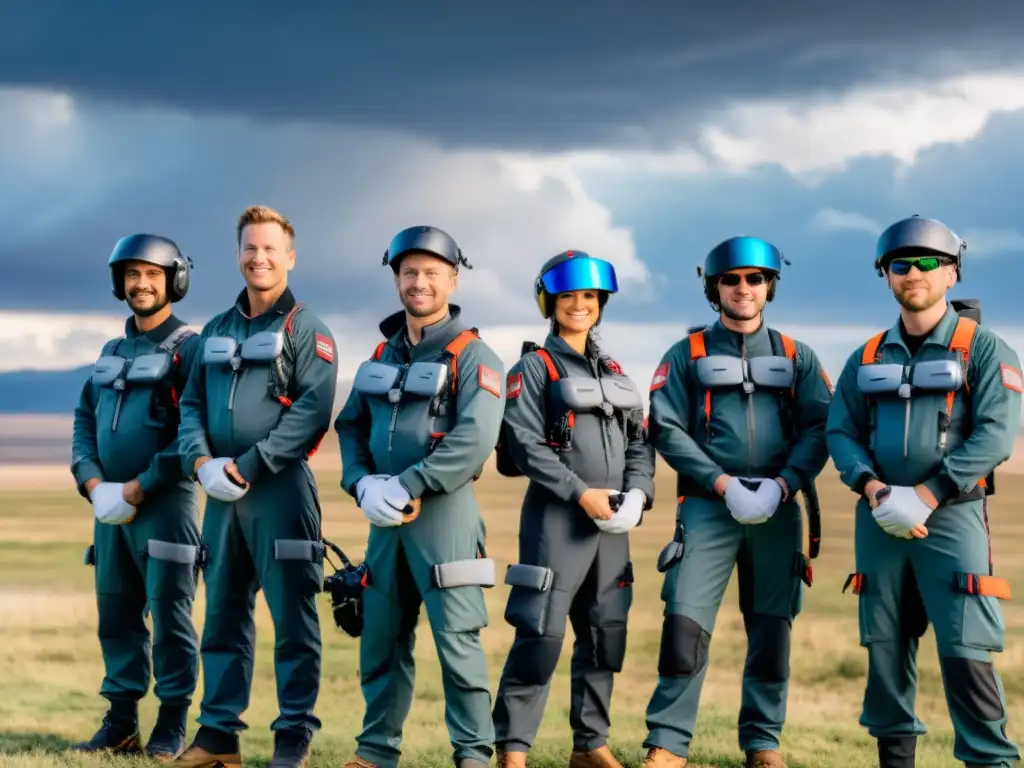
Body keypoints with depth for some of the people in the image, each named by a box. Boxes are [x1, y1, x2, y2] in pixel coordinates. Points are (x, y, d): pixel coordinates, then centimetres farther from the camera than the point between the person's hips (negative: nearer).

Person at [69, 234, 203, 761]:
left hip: (165, 503, -7)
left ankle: (172, 727, 2)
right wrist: (94, 485, -2)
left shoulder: (189, 349, -4)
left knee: (169, 613, -5)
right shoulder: (111, 352, 18)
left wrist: (138, 489, -15)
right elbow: (84, 420, 15)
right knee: (116, 614, 8)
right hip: (110, 506, 7)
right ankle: (121, 723, 14)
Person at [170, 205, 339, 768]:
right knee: (223, 613, 9)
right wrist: (201, 460, -5)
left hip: (280, 489, -6)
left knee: (292, 616, -3)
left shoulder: (305, 329, -1)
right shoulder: (216, 331, 18)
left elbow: (313, 409, -12)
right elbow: (191, 404, 15)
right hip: (222, 492, 6)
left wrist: (250, 465, -17)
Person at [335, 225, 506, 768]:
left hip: (444, 513, -6)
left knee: (456, 637, -8)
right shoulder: (381, 355, 16)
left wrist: (407, 487, -20)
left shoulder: (473, 356, -5)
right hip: (384, 517, 6)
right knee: (381, 639, 11)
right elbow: (350, 426, 14)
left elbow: (474, 440, -17)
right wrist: (363, 485, -5)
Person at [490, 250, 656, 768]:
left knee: (605, 634, 9)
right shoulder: (534, 368, 0)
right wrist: (582, 494, -18)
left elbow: (640, 442, 15)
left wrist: (637, 493, -5)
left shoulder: (614, 371, 18)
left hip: (612, 523, 6)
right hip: (556, 519, -6)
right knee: (542, 634, -11)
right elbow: (526, 445, -10)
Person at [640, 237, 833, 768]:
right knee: (685, 621, -11)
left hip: (778, 513, 2)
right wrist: (724, 484, -13)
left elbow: (819, 427, 2)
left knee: (772, 629, 5)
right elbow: (666, 429, -2)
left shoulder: (796, 357, 12)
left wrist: (782, 485, -14)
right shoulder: (687, 355, 7)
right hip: (708, 508, -2)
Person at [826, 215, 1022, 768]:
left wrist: (925, 496, -17)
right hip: (879, 520, 5)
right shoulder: (866, 359, 15)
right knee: (886, 648, 7)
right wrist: (874, 488, -11)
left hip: (952, 517, -5)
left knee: (965, 652, -12)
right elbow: (840, 432, 9)